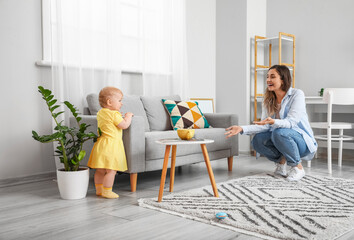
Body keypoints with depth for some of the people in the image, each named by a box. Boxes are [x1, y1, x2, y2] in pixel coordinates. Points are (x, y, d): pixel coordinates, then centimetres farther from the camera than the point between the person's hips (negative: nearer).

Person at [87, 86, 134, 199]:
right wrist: (128, 116, 3)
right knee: (111, 170, -3)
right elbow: (125, 125, -13)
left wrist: (123, 117, 23)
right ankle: (107, 191, 1)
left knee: (100, 170, 15)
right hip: (111, 144, -9)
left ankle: (98, 189, 25)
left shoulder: (100, 113, 13)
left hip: (101, 143, 10)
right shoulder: (114, 114, -14)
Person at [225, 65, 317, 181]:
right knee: (257, 140, -20)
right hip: (282, 140, 5)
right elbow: (265, 126, -5)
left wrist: (274, 122, -45)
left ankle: (298, 167, -12)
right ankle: (281, 160, 8)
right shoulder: (269, 100, 3)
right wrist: (242, 129, -19)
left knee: (279, 132, -34)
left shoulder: (297, 94, -14)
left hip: (303, 141, -5)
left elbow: (291, 122, -24)